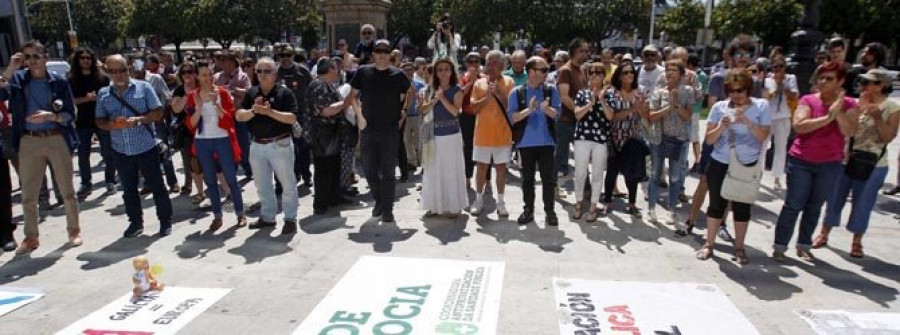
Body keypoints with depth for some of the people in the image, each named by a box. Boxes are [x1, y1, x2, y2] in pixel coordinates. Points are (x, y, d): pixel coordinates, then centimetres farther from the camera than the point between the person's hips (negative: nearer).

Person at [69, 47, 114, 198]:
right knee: (83, 155, 6)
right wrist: (86, 99, -16)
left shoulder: (102, 77, 2)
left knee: (108, 153, 3)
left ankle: (110, 181, 15)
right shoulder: (72, 80, 4)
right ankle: (86, 184, 16)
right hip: (83, 122, 1)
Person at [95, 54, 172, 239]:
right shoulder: (103, 94, 7)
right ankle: (135, 222, 27)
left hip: (146, 148, -4)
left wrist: (139, 119, -21)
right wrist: (111, 124, -13)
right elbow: (99, 120, 9)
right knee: (128, 189, 14)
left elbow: (158, 112, -6)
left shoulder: (143, 87, -3)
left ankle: (166, 221, 15)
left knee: (157, 186, 3)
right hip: (121, 151, 4)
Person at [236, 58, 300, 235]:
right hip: (257, 145, 5)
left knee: (288, 184, 2)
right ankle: (267, 217, 30)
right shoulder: (251, 93, 6)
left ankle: (290, 219, 13)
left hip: (280, 144, -5)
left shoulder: (285, 92, -7)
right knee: (262, 185, 16)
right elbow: (239, 116, 1)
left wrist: (269, 111, -25)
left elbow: (292, 118, -17)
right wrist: (253, 110, -18)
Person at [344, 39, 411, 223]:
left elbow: (410, 93, 15)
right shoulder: (363, 72, 2)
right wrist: (359, 115, 0)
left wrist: (403, 111, 6)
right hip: (368, 129, 2)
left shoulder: (397, 74, 0)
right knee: (369, 170, 9)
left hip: (391, 130, -2)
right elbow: (353, 95, 10)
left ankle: (387, 208, 11)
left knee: (388, 172, 1)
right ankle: (379, 200, 30)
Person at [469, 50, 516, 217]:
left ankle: (500, 202, 14)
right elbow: (474, 108, -3)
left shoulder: (509, 82, 0)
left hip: (502, 134, -1)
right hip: (482, 134, 1)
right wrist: (487, 97, -16)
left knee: (501, 167, 6)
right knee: (481, 166, 6)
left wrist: (499, 94, -19)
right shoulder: (479, 83, 4)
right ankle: (479, 200, 17)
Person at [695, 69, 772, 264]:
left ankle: (739, 248, 20)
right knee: (716, 204, 6)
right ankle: (709, 244, 17)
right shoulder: (719, 107, -1)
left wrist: (747, 121, -23)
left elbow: (763, 136, -11)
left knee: (742, 207, 7)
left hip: (747, 166, -1)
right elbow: (709, 139, -2)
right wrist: (721, 126, -20)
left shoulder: (761, 106, -3)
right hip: (719, 164, 1)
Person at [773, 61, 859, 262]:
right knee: (793, 205, 0)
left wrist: (838, 111, -21)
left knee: (814, 207, 11)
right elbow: (799, 126, -18)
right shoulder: (808, 100, -4)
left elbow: (849, 132, -12)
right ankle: (780, 246, 7)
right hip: (801, 162, -2)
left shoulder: (849, 105, 2)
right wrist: (828, 117, -24)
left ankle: (804, 246, 22)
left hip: (830, 165, 2)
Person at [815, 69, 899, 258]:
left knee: (862, 204, 6)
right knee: (835, 199, 10)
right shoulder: (857, 103, 3)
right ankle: (823, 235, 23)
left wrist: (877, 117, -22)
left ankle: (857, 242, 21)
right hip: (844, 160, 3)